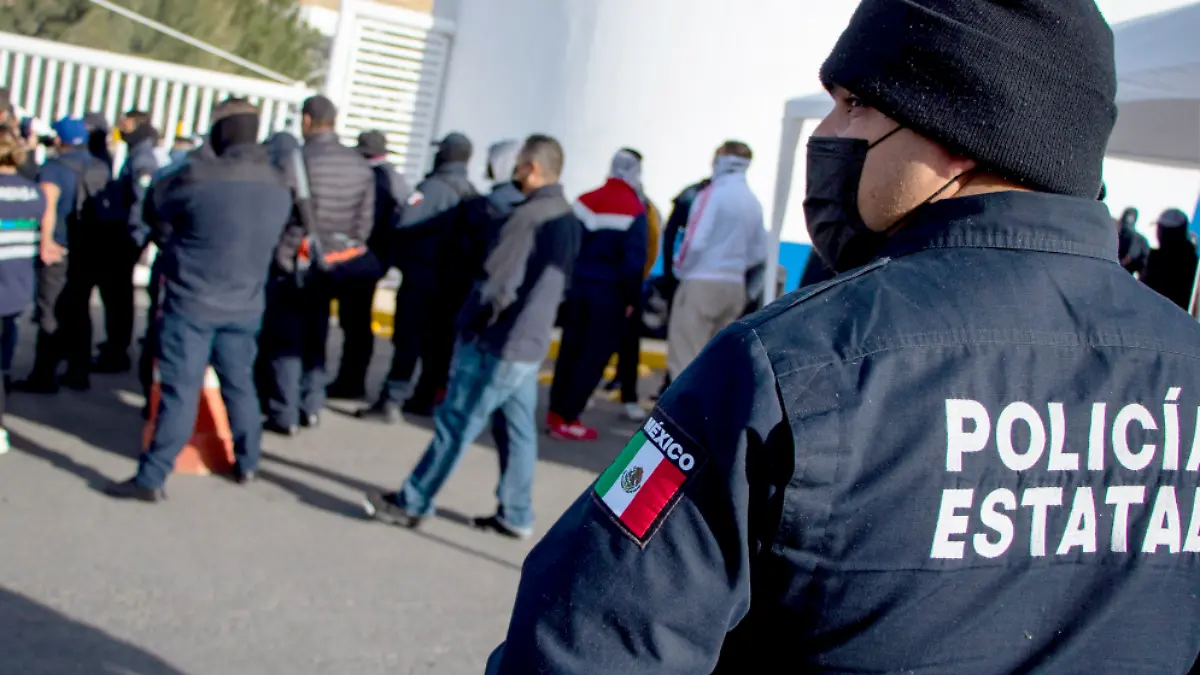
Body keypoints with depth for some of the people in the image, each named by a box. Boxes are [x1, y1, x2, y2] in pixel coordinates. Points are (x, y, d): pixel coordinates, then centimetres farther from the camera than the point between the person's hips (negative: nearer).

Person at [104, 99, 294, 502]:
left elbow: (154, 208, -1)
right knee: (239, 382, 19)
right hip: (245, 305, 5)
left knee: (180, 390, -3)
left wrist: (177, 240, 18)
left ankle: (152, 478, 0)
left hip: (192, 303, -5)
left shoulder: (198, 176, -17)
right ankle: (247, 463, 30)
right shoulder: (279, 186, 0)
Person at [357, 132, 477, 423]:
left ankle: (391, 401, -6)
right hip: (450, 281, 7)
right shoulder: (473, 194, 9)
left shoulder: (433, 187, -14)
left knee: (408, 340, -6)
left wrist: (400, 257, -5)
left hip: (420, 277, -7)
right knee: (435, 342, 14)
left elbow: (405, 224, -21)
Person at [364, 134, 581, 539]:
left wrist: (471, 322, -6)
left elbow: (496, 282, -20)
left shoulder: (529, 216, -19)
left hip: (497, 344, -8)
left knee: (454, 424, 1)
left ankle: (413, 503, 10)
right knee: (518, 430, 12)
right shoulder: (569, 218, 9)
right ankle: (516, 515, 17)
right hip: (531, 344, 9)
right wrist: (532, 317, 14)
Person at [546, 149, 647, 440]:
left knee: (570, 349, 15)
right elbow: (633, 261, -14)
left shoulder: (584, 201, 6)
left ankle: (556, 412, 20)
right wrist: (632, 299, -4)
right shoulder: (635, 210, -10)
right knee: (594, 356, 2)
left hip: (576, 286, 6)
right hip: (609, 293, -5)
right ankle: (566, 420, 2)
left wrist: (564, 281, 13)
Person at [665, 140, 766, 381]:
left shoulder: (714, 193, -11)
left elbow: (695, 241, -17)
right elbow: (759, 252, 14)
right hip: (734, 286, 7)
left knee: (686, 358, -5)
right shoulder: (753, 202, 9)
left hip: (702, 283, -7)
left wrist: (680, 268, -1)